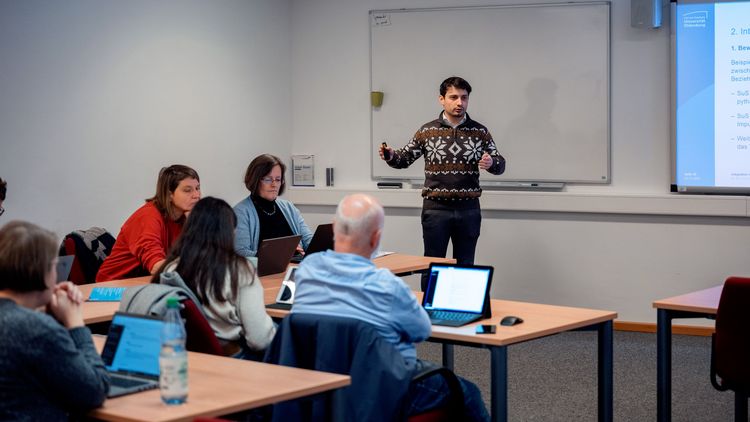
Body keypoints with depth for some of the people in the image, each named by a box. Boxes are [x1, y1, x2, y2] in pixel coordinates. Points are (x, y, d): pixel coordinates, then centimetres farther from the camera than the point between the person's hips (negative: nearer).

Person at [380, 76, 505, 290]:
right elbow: (405, 158, 8)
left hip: (468, 210, 1)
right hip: (435, 209, -1)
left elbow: (500, 164, 5)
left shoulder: (480, 132, 3)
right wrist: (390, 156, -13)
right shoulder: (427, 131, 1)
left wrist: (491, 163, -18)